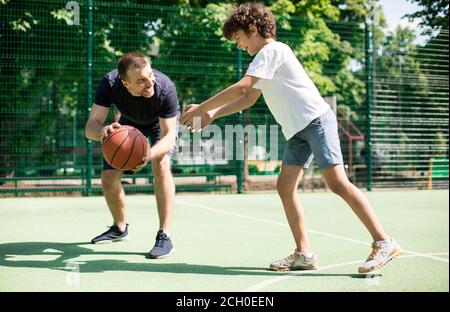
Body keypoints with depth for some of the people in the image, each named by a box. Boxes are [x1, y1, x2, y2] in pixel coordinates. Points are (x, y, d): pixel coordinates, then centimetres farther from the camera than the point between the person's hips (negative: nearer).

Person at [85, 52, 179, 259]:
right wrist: (102, 131, -64)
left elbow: (169, 135, -39)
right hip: (129, 122, 3)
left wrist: (150, 154, -61)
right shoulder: (110, 83, -35)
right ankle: (120, 228, 27)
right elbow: (90, 127, -38)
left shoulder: (165, 88, -41)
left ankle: (164, 237, -24)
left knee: (161, 165, -30)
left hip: (162, 123, -3)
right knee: (108, 177, -2)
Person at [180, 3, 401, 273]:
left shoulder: (272, 50, -7)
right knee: (285, 187, -1)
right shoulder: (266, 58, 24)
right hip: (298, 131, 10)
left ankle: (384, 243, -14)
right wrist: (213, 114, 17)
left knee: (337, 182, -16)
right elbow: (248, 98, 29)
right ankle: (304, 255, -1)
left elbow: (241, 88, -17)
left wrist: (200, 108, -11)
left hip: (316, 119, -10)